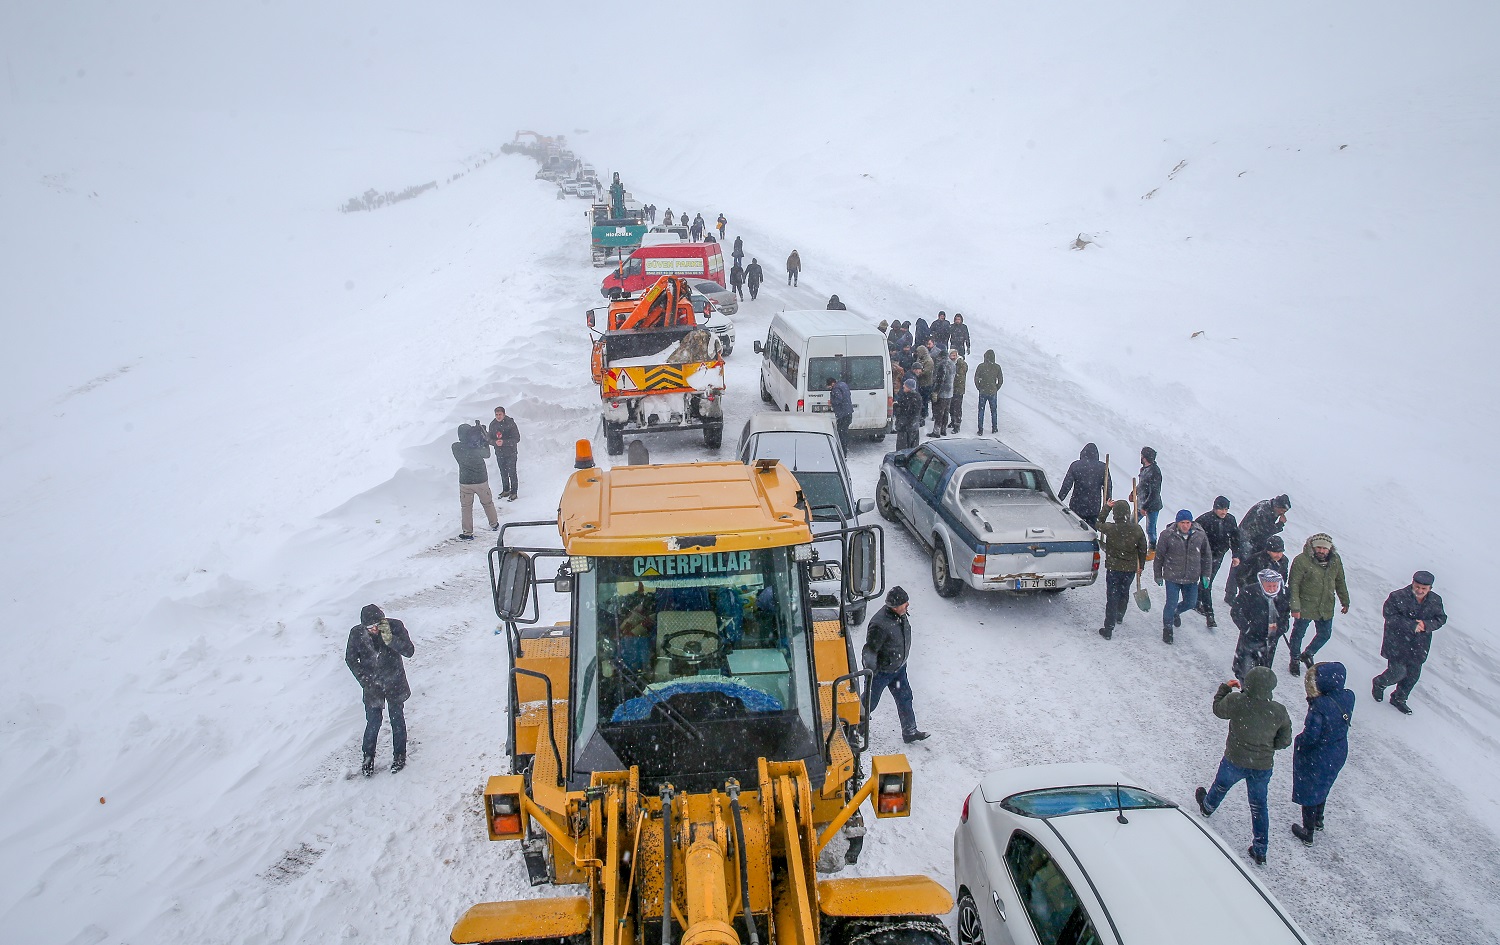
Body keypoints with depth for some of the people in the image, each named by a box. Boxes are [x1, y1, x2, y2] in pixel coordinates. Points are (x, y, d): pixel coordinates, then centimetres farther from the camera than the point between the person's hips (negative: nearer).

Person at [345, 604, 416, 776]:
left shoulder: (395, 626, -19)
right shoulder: (357, 633, -16)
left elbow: (409, 651, -23)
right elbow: (351, 660, -1)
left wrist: (391, 640, -37)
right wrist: (365, 681, -8)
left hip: (395, 684, 0)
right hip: (372, 685, 0)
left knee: (397, 720, 13)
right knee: (373, 722, 5)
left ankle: (399, 755, 32)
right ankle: (368, 757, 28)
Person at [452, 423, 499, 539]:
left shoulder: (456, 447, -16)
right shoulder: (477, 447, -20)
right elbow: (487, 454, 1)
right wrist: (484, 439, 10)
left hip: (465, 482, 0)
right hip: (481, 480, 0)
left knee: (466, 507, 14)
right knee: (487, 503, 22)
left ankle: (468, 533, 14)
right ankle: (494, 524, 38)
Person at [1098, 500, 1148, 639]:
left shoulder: (1110, 528, -20)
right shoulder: (1137, 529, -10)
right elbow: (1142, 549, 1)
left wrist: (1107, 507, 9)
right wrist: (1141, 565, 17)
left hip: (1113, 568, -3)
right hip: (1130, 569, 3)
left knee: (1112, 597, 1)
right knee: (1124, 593, 25)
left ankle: (1108, 629, 0)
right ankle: (1120, 616, 49)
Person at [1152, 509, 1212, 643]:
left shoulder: (1200, 535, -7)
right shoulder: (1168, 535, -15)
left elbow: (1206, 556, 6)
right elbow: (1159, 556, -3)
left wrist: (1205, 575, 5)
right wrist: (1158, 575, 4)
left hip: (1192, 578, 3)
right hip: (1172, 577, -3)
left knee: (1190, 603, 14)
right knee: (1171, 603, 0)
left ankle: (1175, 612, 48)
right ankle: (1167, 627, 25)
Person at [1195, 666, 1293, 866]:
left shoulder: (1235, 702, -25)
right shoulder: (1279, 712, -19)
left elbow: (1218, 709, -3)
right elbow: (1284, 742, -7)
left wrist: (1225, 688, 11)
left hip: (1234, 762, -1)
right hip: (1263, 766, 1)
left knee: (1221, 786, 30)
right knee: (1259, 805, 19)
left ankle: (1207, 807, 61)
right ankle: (1260, 851, 26)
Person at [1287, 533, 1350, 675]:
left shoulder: (1335, 560, -3)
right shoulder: (1301, 561, -20)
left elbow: (1340, 582, 11)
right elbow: (1293, 585, -18)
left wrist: (1345, 602, 16)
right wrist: (1295, 607, -21)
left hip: (1326, 608, 5)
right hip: (1305, 607, -5)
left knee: (1325, 634, 17)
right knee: (1298, 634, 11)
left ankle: (1307, 654, 42)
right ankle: (1295, 660, 34)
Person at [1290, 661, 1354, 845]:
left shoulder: (1320, 706, -34)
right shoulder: (1348, 697, -14)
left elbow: (1310, 736, -31)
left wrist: (1299, 743, -8)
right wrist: (1313, 699, -11)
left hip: (1316, 758, -7)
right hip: (1339, 753, 7)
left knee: (1308, 793, 16)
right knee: (1322, 787, 31)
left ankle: (1308, 833, 33)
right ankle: (1318, 820, 53)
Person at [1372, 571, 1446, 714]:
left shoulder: (1435, 600, -1)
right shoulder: (1398, 597, -17)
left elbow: (1441, 619, 4)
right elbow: (1390, 616, -19)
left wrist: (1425, 625, -16)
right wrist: (1412, 626, -23)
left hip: (1419, 646, 5)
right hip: (1397, 643, -5)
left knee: (1413, 674, 12)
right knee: (1398, 672, -6)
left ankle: (1399, 699, 35)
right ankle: (1379, 683, 28)